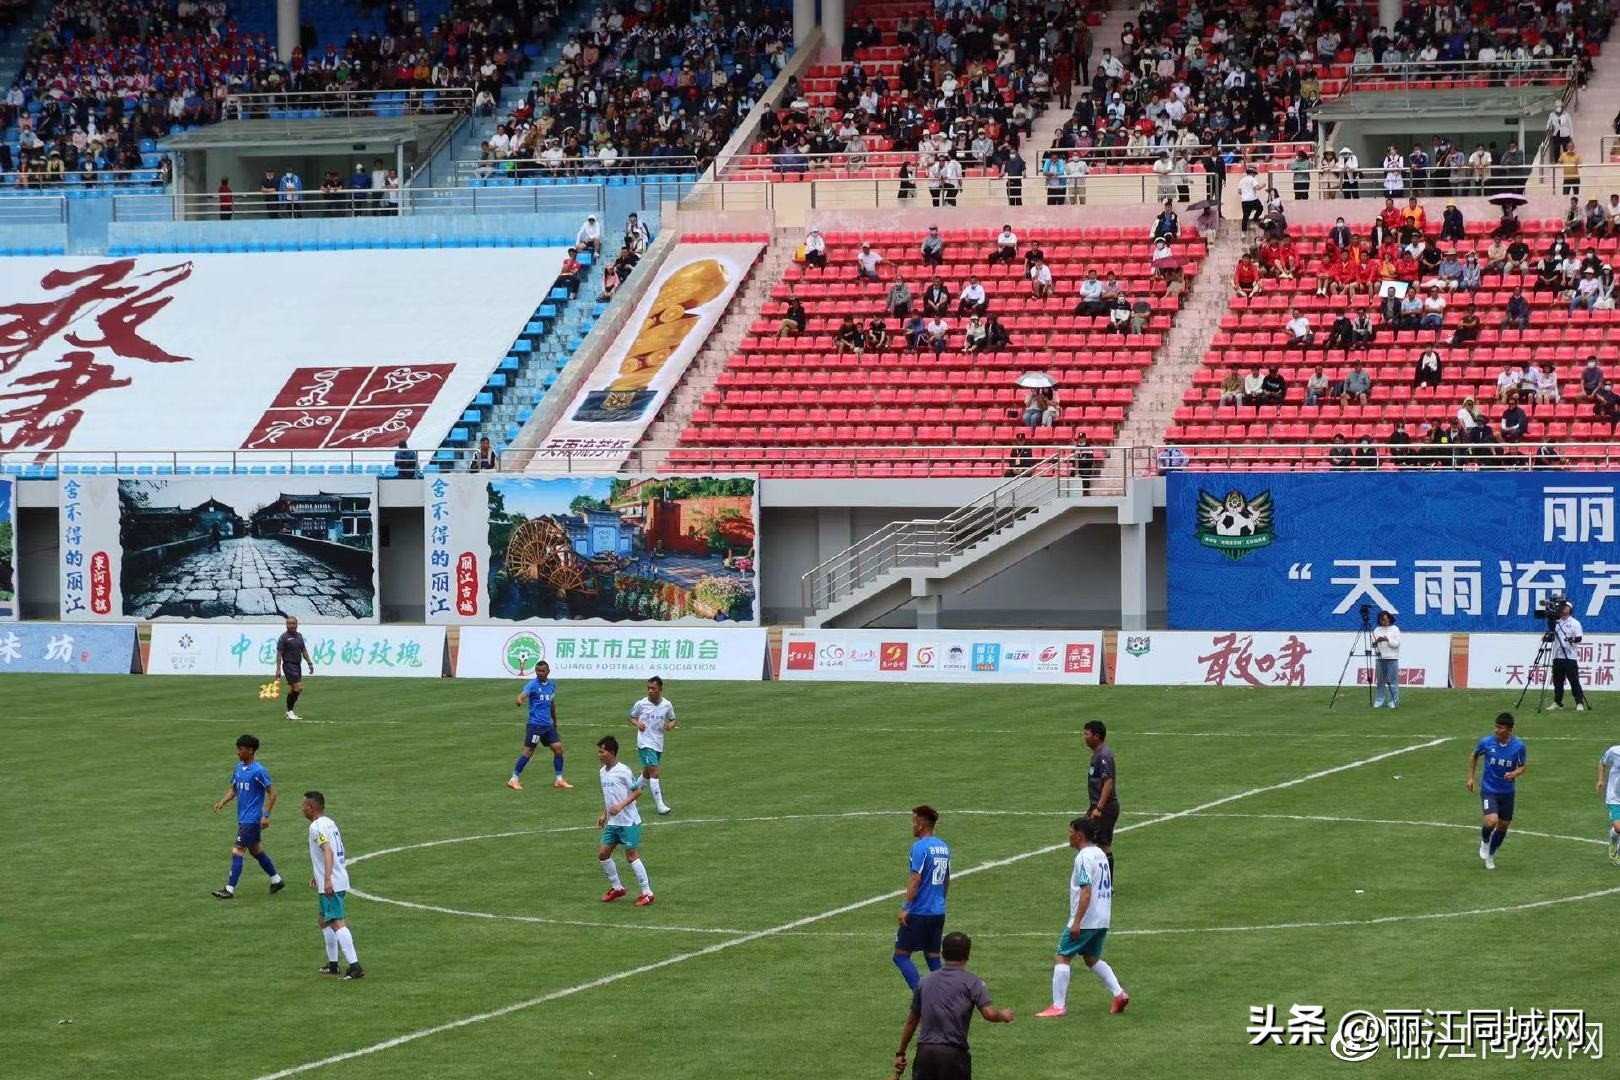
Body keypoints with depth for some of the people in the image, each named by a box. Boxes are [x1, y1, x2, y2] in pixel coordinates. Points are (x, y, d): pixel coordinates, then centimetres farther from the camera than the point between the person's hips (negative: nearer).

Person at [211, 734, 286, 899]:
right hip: (243, 818, 9)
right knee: (255, 850, 18)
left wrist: (266, 815, -18)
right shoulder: (239, 768, 7)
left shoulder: (259, 771, -17)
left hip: (252, 819, -9)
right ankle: (277, 881, 32)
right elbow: (234, 789, 17)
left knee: (237, 851, -10)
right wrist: (223, 802, -1)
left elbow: (272, 793, -14)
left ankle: (230, 890, -8)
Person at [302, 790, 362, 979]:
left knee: (337, 923, -13)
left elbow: (328, 851, -26)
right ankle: (332, 964, 25)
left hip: (330, 885, -10)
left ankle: (355, 966, -21)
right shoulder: (330, 823, 16)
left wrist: (327, 880, -34)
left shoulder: (317, 826, -13)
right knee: (323, 920, 22)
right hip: (339, 880, 10)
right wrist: (319, 876, 34)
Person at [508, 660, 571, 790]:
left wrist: (554, 720, 29)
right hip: (535, 724, -6)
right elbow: (523, 694, -28)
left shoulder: (552, 684, 10)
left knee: (558, 749, 2)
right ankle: (513, 780, 2)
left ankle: (558, 780, 13)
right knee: (528, 752, -7)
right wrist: (520, 700, -52)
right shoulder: (533, 684, -10)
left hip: (548, 725, 6)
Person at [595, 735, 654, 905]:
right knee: (602, 853, 5)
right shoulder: (603, 772, 10)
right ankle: (617, 888, 20)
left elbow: (638, 790, -14)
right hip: (612, 822, 8)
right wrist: (604, 814, 15)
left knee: (631, 855, -7)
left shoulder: (623, 770, -15)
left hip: (628, 822, -8)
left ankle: (647, 893, 1)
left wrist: (621, 805, -23)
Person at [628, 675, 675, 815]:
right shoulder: (641, 704, -5)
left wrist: (670, 725, -8)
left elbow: (672, 720, 15)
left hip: (659, 744, 4)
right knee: (654, 771, -16)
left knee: (647, 774, 16)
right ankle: (660, 805, -17)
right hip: (645, 743, -4)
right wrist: (637, 724, -12)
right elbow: (632, 717, 10)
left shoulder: (667, 705, 2)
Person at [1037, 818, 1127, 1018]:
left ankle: (1059, 1006, -5)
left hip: (1085, 920, -9)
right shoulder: (1100, 854, 13)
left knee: (1061, 958, -3)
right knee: (1092, 958, 22)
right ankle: (1119, 994, 12)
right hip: (1102, 920, 9)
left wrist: (1076, 922, -23)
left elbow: (1086, 891, -22)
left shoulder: (1084, 857, -16)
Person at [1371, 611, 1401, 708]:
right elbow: (1372, 644, 8)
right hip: (1379, 658, 4)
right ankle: (1379, 701, 10)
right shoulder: (1377, 630, 13)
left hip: (1392, 659, -4)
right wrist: (1376, 642, -13)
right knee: (1380, 681, 5)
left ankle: (1393, 701, -1)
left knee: (1392, 681, -4)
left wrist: (1387, 640, -19)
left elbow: (1396, 644, -6)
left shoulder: (1395, 629, 2)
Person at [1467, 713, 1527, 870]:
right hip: (1488, 790, -2)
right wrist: (1471, 777, 7)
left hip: (1507, 792, 2)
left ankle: (1490, 854, 36)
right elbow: (1474, 756, 8)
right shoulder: (1487, 742, -12)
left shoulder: (1518, 745, -11)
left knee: (1503, 825, 12)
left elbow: (1522, 767, 3)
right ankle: (1485, 841, 13)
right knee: (1491, 821, -22)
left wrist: (1514, 773, -20)